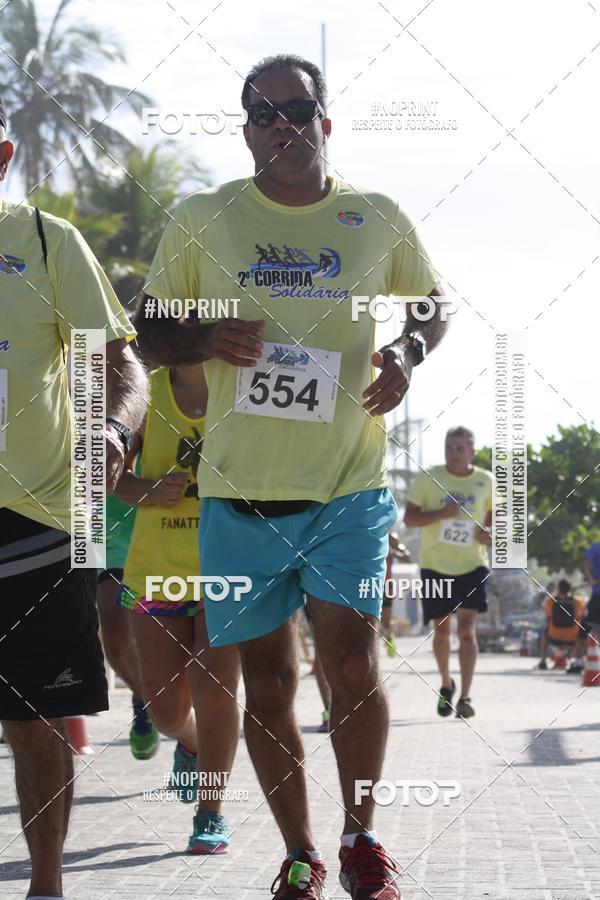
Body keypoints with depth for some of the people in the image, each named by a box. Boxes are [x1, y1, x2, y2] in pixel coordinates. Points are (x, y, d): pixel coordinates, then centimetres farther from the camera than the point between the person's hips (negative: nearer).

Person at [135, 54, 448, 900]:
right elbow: (148, 328, 11)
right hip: (239, 488, 1)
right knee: (267, 675, 4)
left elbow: (431, 308, 19)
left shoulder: (378, 218, 6)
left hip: (349, 482, -1)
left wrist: (406, 352, -3)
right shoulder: (201, 219, 4)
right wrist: (204, 340, -11)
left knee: (351, 660, -13)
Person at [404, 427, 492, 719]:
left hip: (471, 566, 0)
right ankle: (446, 685, 34)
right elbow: (409, 518, -7)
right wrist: (441, 513, -23)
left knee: (467, 629, -13)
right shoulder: (428, 478, -5)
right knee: (441, 630, 9)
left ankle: (465, 697, -14)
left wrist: (490, 532, -7)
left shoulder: (486, 482, 0)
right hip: (435, 566, 0)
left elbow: (495, 514, 16)